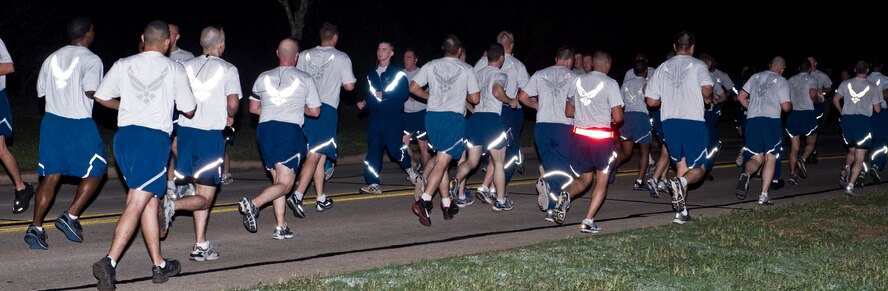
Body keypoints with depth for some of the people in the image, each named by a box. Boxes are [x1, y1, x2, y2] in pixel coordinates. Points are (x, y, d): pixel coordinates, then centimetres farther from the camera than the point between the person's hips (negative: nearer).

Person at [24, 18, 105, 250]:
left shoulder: (52, 58, 12)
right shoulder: (91, 60, -8)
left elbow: (41, 92, 16)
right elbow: (92, 91, -21)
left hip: (51, 120, 6)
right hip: (79, 124, -6)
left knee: (50, 176, 7)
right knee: (95, 171, 11)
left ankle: (36, 227, 0)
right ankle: (71, 216, 2)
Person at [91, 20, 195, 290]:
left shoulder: (123, 65, 9)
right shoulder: (175, 70, 3)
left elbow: (101, 97, 12)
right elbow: (189, 111, 8)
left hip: (125, 135, 5)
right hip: (154, 138, -4)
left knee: (150, 202, 14)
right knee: (136, 205, -8)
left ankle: (159, 265, 19)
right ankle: (109, 262, -21)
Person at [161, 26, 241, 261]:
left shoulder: (187, 66, 10)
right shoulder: (228, 69, -2)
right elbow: (233, 103, -12)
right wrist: (229, 117, 9)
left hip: (185, 130, 5)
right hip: (211, 135, -5)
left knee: (201, 193, 14)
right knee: (205, 198, 2)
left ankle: (201, 246, 13)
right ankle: (173, 205, -26)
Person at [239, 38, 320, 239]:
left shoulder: (263, 77, 12)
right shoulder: (305, 79, 4)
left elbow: (253, 108, 17)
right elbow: (315, 111, 8)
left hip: (265, 128, 5)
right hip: (290, 131, -4)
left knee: (277, 180, 13)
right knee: (284, 183, -4)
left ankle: (281, 227, 9)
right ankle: (253, 203, -29)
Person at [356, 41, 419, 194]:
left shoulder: (397, 72, -1)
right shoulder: (372, 74, 19)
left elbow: (404, 94, -9)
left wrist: (384, 95, -15)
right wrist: (365, 103, 8)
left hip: (393, 117, -5)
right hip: (375, 117, 5)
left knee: (394, 148, -9)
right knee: (374, 149, -1)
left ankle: (410, 169, 20)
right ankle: (373, 184, -1)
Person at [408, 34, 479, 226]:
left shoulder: (431, 66, 8)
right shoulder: (466, 69, 2)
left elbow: (413, 88, 5)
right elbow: (475, 99, 3)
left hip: (432, 115, 4)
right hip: (454, 117, -4)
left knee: (442, 160, 16)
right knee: (442, 162, -9)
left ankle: (447, 204, 20)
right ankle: (423, 201, -25)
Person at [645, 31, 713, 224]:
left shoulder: (662, 68, 12)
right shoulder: (697, 65, 1)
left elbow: (651, 101, 10)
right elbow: (707, 89, -16)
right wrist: (707, 99, 6)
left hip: (669, 122, 4)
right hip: (693, 121, -4)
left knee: (681, 165, 14)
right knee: (698, 169, 5)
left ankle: (681, 212, 7)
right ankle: (681, 182, -29)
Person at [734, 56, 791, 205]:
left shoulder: (756, 77, 16)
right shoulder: (781, 81, 4)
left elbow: (740, 97, 15)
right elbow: (786, 106, -2)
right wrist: (791, 106, 21)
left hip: (752, 120, 4)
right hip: (771, 119, -4)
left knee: (756, 158, 10)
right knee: (770, 158, 5)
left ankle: (745, 174, -25)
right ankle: (764, 195, -3)